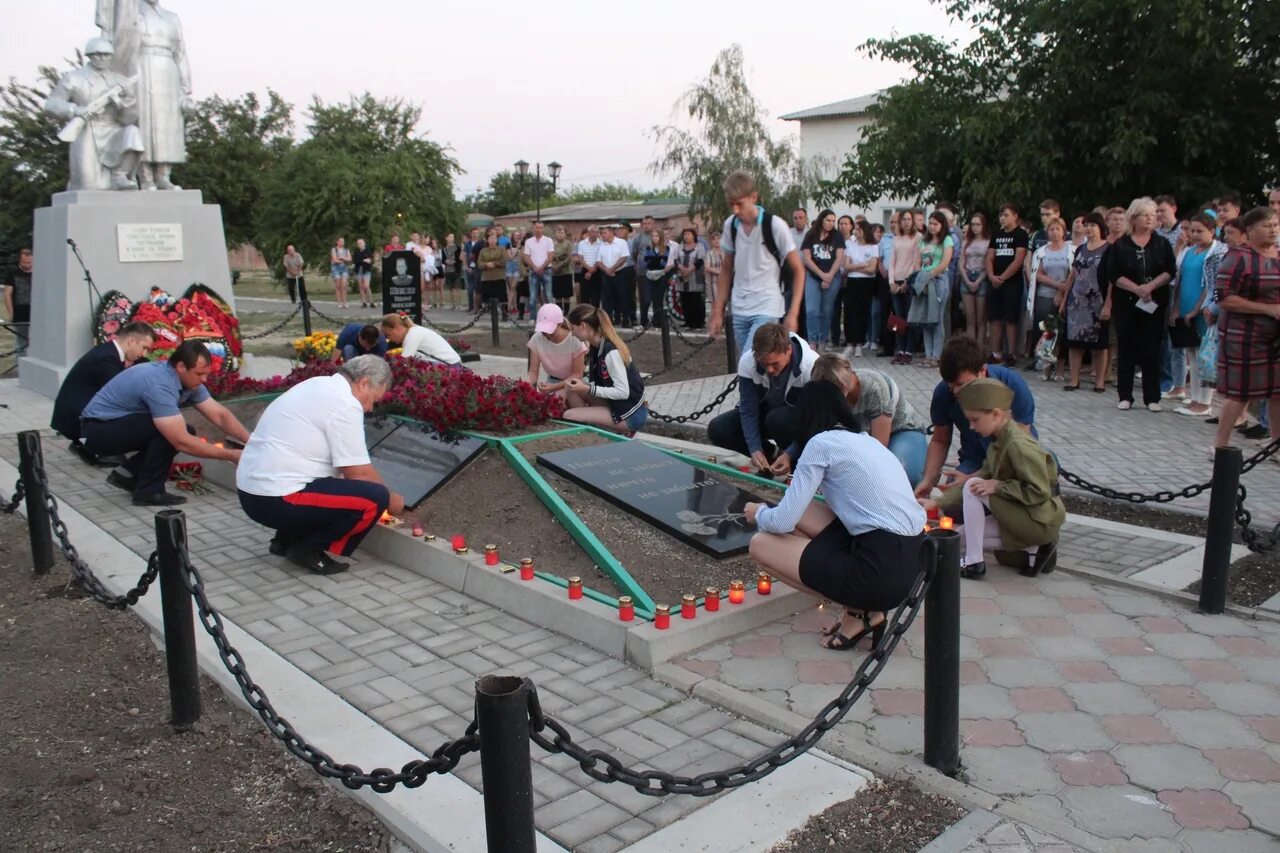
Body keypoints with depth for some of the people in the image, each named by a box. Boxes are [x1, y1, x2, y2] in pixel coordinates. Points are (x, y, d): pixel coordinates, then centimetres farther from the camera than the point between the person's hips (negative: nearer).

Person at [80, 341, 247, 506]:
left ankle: (126, 474, 10)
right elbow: (181, 442, -33)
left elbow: (220, 415, -2)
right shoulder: (159, 384, -32)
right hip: (98, 431, -9)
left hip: (123, 425, 9)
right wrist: (231, 455, -28)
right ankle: (149, 491, -12)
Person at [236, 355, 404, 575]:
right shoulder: (345, 404, -13)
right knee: (375, 497, -14)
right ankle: (308, 549, -3)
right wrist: (390, 500, 6)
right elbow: (359, 473, -11)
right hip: (276, 501, -10)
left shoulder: (318, 385, 15)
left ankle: (287, 539, 18)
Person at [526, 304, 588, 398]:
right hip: (551, 381, 3)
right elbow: (533, 372, -8)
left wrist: (554, 387, -32)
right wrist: (528, 381, -33)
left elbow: (577, 375, -17)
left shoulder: (575, 340, -24)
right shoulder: (536, 339, -13)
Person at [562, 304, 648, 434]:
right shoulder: (595, 347, 3)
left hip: (631, 413, -9)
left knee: (568, 416, -13)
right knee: (570, 385, -3)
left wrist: (588, 389, -24)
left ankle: (621, 431, -2)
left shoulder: (611, 352, -24)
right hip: (612, 403, 9)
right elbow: (597, 382, 11)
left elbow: (623, 392, -24)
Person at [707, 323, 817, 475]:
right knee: (717, 430, -18)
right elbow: (748, 410, -20)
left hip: (798, 418, -3)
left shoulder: (811, 366, -32)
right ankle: (768, 453, 1)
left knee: (777, 420, -38)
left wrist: (790, 454, -39)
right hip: (765, 412, 3)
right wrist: (755, 449, -33)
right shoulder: (747, 361, -24)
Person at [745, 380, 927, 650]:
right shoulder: (867, 440, 18)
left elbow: (783, 522, -7)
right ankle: (860, 601, 9)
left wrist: (759, 513, 16)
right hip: (911, 559, 8)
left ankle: (859, 613, 3)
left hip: (883, 571, -8)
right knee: (800, 512, 18)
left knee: (760, 544, 3)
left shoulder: (821, 442, -5)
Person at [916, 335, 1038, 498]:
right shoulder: (943, 393, -15)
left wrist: (972, 480, -32)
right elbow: (940, 441, 0)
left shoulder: (1013, 386, -25)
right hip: (976, 460, 2)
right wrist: (928, 479, -18)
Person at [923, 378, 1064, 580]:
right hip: (1024, 518, 10)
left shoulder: (1019, 445, -24)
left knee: (973, 487, -19)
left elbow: (1039, 492, -27)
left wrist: (998, 486, -25)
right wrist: (938, 503, -3)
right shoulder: (998, 444, 6)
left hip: (1040, 522, -10)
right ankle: (1035, 549, 4)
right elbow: (982, 479, 3)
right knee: (964, 536, 12)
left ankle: (974, 563, -13)